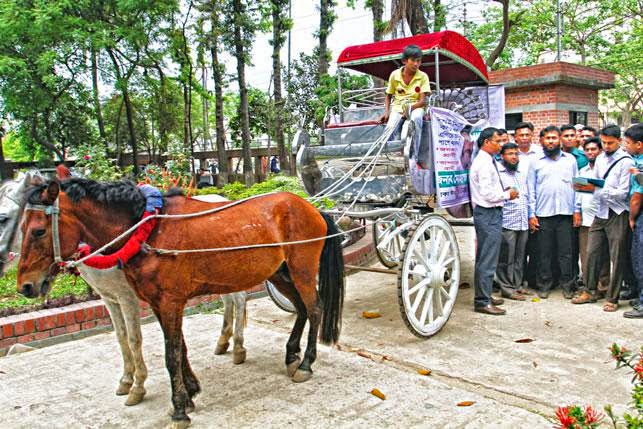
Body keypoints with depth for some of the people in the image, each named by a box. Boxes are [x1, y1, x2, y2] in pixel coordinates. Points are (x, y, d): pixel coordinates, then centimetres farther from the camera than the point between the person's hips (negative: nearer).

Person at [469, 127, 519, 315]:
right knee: (487, 260, -6)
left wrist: (504, 192, 9)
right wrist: (507, 195, -9)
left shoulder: (487, 161, 16)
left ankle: (484, 296, 27)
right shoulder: (484, 163, -16)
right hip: (488, 214, -11)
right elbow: (487, 193, -23)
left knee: (484, 258, 16)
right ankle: (482, 301, 0)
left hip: (489, 213, 11)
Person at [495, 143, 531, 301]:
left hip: (523, 222, 7)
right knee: (506, 258, -4)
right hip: (506, 222, -7)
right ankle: (507, 288, 4)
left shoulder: (522, 173, 20)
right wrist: (506, 194, -20)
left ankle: (517, 284, 22)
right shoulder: (497, 172, -4)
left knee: (519, 257, 12)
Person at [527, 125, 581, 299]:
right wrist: (531, 214, -1)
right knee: (544, 252, 4)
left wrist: (577, 210, 2)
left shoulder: (570, 160, 11)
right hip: (543, 214, -1)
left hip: (566, 213, 1)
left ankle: (567, 284, 13)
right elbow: (531, 190, 5)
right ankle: (544, 284, 14)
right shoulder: (536, 162, 7)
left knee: (566, 252, 2)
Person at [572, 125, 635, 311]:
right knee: (592, 252, 7)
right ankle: (589, 292, 20)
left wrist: (595, 190, -21)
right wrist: (585, 187, -4)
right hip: (600, 212, 6)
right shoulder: (600, 159, 11)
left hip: (617, 214, -6)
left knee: (617, 257, 3)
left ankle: (612, 298, 13)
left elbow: (623, 193, -14)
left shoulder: (626, 161, -9)